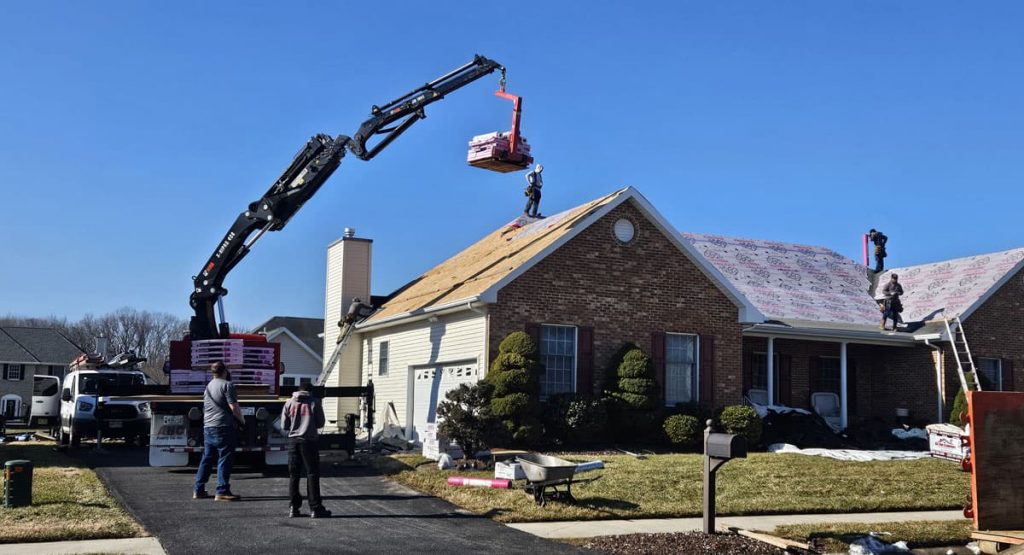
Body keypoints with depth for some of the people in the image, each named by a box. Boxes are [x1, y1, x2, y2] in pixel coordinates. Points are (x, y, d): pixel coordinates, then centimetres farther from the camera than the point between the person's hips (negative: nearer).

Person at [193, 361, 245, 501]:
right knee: (225, 459, -5)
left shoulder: (208, 386, 18)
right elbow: (234, 407, -14)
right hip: (224, 427, -8)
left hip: (208, 427, 8)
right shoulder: (227, 385, -7)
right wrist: (242, 420, 0)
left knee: (207, 459, 13)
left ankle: (198, 490, 15)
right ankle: (222, 492, -7)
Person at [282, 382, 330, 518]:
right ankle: (315, 508, -2)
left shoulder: (289, 403, 6)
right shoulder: (314, 402, -2)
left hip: (293, 440, 3)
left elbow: (284, 426, 7)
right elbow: (320, 423, 3)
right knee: (312, 474, 0)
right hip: (309, 441, -3)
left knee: (293, 474, 10)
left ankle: (294, 507, 9)